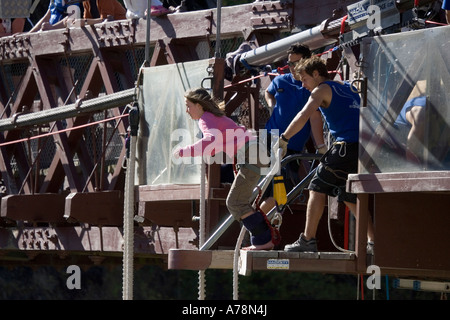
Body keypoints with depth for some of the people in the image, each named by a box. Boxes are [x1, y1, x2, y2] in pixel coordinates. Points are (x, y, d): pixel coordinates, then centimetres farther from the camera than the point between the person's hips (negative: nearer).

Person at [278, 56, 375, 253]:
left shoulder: (322, 89, 2)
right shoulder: (347, 89, 27)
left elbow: (303, 116, -12)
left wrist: (283, 139, -6)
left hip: (346, 147, -8)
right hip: (365, 148, 8)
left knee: (318, 188, 1)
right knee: (350, 197, 15)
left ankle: (308, 240, -1)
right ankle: (373, 241, 6)